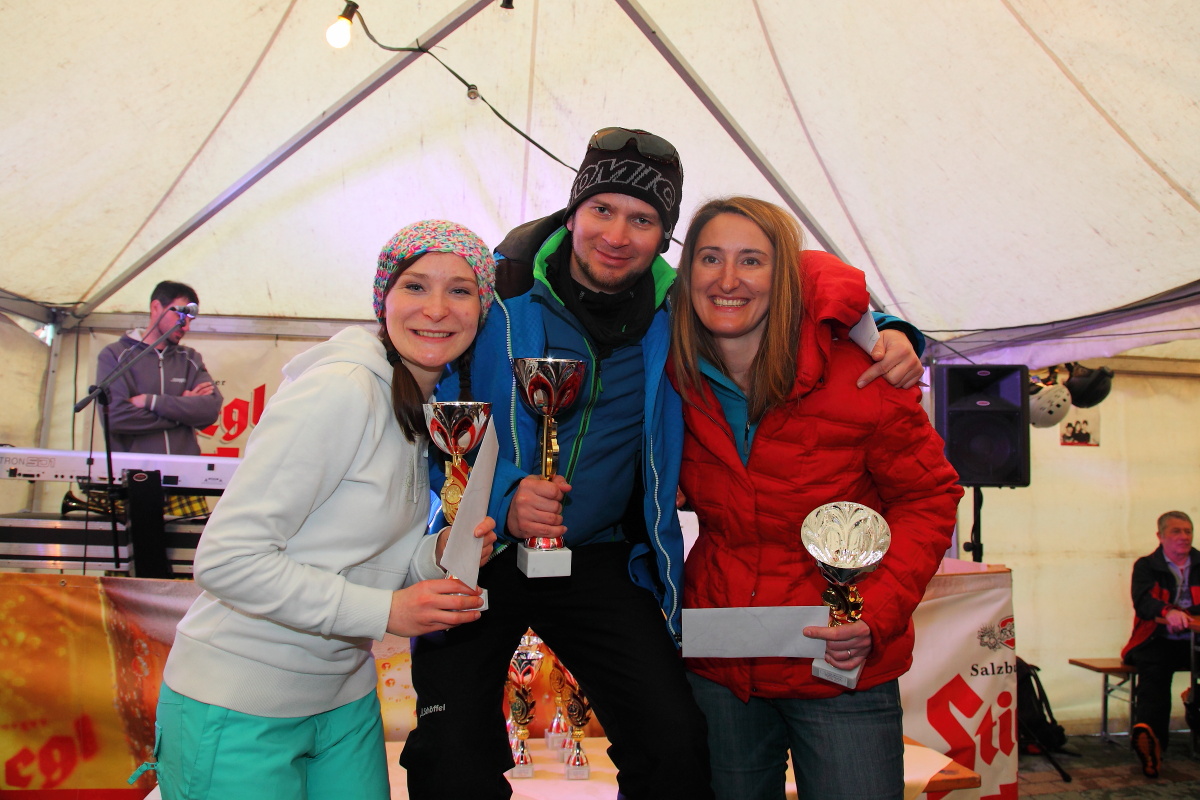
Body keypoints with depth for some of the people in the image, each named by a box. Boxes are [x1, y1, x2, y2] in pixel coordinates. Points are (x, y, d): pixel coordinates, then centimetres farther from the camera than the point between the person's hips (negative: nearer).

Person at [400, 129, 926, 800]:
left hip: (600, 561, 2)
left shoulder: (678, 311, -2)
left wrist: (882, 333, -7)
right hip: (480, 553, -2)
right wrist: (502, 502, -24)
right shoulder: (498, 292, -10)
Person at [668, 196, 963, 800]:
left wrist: (876, 614, -18)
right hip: (716, 669, 3)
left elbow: (927, 498, -6)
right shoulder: (675, 379, -5)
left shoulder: (855, 374, -15)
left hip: (842, 673, -3)